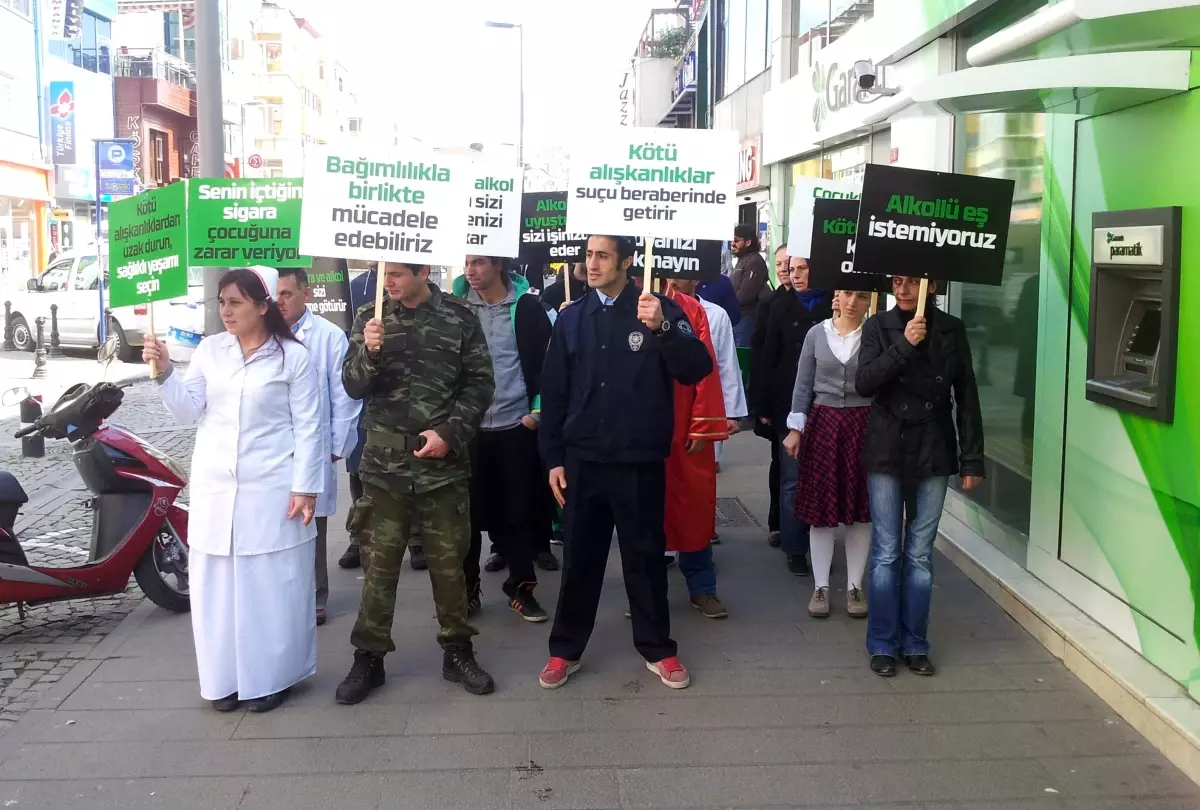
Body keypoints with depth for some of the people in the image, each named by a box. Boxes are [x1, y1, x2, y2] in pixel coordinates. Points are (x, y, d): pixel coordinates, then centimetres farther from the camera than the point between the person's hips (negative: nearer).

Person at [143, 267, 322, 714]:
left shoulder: (293, 356, -5)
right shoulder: (209, 349, 6)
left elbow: (307, 428, -6)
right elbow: (189, 411, 5)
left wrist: (305, 487, -11)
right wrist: (164, 372, -9)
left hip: (272, 488, -4)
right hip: (214, 486, 4)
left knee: (270, 585, 3)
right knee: (218, 586, 9)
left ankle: (270, 676, 17)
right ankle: (226, 676, 23)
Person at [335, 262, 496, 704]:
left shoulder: (460, 317, -1)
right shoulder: (370, 318, 4)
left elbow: (479, 382, -1)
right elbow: (353, 386, 1)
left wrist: (449, 434, -12)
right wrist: (369, 352, -19)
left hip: (443, 464, -1)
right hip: (384, 464, 1)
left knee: (448, 562, 9)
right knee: (379, 563, 7)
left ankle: (457, 651, 24)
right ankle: (369, 656, 20)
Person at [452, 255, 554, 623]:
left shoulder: (528, 307, -2)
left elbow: (548, 362, 0)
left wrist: (538, 410, -5)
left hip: (517, 425, -1)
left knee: (519, 509, 7)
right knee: (467, 510, 6)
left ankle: (520, 586, 20)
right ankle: (465, 588, 19)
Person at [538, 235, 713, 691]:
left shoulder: (660, 310, -3)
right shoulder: (572, 318, 6)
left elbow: (697, 369, -14)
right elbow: (553, 392, 8)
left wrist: (662, 329, -29)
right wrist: (553, 457, 5)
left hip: (640, 461, -2)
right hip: (582, 460, 2)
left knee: (645, 556, 8)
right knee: (579, 558, 10)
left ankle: (657, 649, 24)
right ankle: (565, 649, 24)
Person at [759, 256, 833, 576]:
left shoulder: (835, 305, 1)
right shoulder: (781, 307, 5)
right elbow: (769, 358, 4)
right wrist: (765, 406, 0)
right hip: (789, 404, 1)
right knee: (792, 479, 4)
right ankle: (795, 548, 12)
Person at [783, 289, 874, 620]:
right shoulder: (817, 334, 3)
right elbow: (803, 384, 6)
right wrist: (795, 428, 1)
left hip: (864, 426, -1)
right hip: (822, 423, 1)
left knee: (861, 509, 5)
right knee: (820, 507, 4)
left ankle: (854, 586, 17)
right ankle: (820, 586, 14)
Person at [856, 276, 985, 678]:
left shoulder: (952, 330, 3)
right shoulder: (878, 327, 1)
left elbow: (967, 399, 4)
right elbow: (864, 383, -11)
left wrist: (972, 459, 1)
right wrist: (904, 345, -19)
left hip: (934, 453, 1)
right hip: (886, 452, -1)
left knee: (920, 554, 7)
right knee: (886, 552, 3)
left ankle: (915, 644, 19)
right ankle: (882, 644, 15)